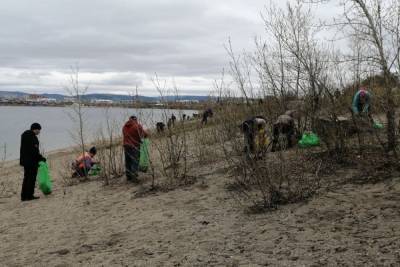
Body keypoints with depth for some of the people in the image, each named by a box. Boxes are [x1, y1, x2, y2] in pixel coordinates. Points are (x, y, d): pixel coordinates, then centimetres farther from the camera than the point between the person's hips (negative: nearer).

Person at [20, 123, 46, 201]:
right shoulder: (32, 136, -15)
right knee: (32, 178, -4)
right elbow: (33, 150, -22)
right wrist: (40, 157, -13)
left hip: (25, 160, 10)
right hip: (31, 160, -10)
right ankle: (29, 195, -3)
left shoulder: (25, 134, 17)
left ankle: (24, 196, 17)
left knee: (26, 177, 14)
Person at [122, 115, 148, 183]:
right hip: (134, 146, -6)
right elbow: (145, 134, 1)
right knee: (135, 162, -2)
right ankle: (133, 177, -7)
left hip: (126, 146, 6)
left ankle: (128, 177, 19)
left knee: (128, 161, 13)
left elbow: (125, 136, 12)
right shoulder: (137, 126, -7)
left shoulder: (124, 127, 9)